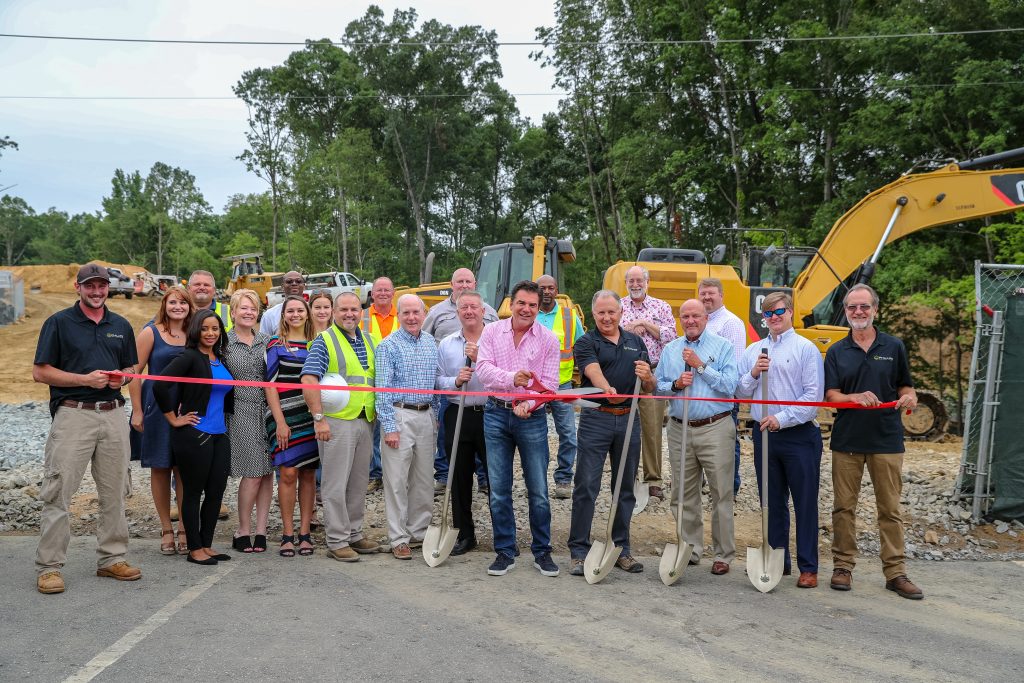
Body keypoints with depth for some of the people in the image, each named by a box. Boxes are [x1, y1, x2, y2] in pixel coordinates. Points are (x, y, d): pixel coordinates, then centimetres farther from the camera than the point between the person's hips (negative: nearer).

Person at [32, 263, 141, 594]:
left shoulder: (121, 326, 15)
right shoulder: (59, 322, 1)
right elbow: (40, 371, -3)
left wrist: (122, 378, -2)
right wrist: (85, 379, -13)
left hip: (113, 415, 5)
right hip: (73, 415, -4)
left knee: (114, 492, 9)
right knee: (58, 492, -4)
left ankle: (112, 558, 20)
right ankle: (48, 566, 4)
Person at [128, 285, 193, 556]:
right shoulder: (151, 332, -1)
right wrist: (137, 410, -7)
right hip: (157, 408, -2)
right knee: (160, 468, 5)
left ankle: (184, 529, 9)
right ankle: (166, 530, 16)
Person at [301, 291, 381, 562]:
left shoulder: (368, 341, 15)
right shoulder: (324, 341, -5)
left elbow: (376, 379, 23)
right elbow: (309, 380, -14)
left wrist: (376, 411, 12)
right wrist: (319, 418, -19)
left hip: (365, 421, 6)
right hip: (337, 422, -6)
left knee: (359, 482, 13)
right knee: (336, 484, -1)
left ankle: (354, 534, 25)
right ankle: (337, 541, 6)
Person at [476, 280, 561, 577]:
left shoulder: (548, 339, 1)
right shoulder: (492, 332, 3)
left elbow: (549, 382, -2)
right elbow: (483, 369, -8)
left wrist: (528, 404, -18)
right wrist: (511, 378, -24)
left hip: (532, 417, -1)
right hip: (497, 414, 1)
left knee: (538, 491, 3)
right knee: (498, 489, 7)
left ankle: (542, 551, 18)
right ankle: (505, 552, 18)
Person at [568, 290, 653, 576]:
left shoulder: (635, 342, 13)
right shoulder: (586, 343, 0)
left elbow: (650, 388, 14)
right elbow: (594, 372, -21)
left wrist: (647, 377, -10)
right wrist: (608, 390, -42)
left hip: (629, 419, 4)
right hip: (596, 419, -4)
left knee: (625, 487, 11)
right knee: (586, 485, -3)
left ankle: (621, 549, 22)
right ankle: (578, 551, 5)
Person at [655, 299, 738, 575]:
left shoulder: (723, 347, 0)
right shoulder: (670, 350, 13)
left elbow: (730, 385, -11)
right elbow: (657, 385, 11)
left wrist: (700, 366, -14)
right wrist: (675, 384, -8)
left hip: (715, 429, -4)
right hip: (679, 430, 4)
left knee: (721, 494, 0)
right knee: (684, 496, 10)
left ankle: (723, 555, 10)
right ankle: (690, 550, 23)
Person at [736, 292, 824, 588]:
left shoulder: (806, 349, -2)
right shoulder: (753, 350, 12)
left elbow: (813, 395, -10)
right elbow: (740, 392, 10)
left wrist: (782, 418, -17)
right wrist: (753, 374, -9)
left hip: (799, 435, -4)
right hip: (764, 434, 5)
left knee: (805, 503, 2)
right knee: (772, 503, 12)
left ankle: (808, 568, 10)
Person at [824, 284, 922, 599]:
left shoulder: (894, 347, 5)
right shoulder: (836, 352, 5)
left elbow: (905, 386, 12)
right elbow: (831, 395, -1)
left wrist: (909, 397, -11)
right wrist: (856, 397, -20)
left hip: (887, 439, 0)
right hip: (847, 439, 1)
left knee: (890, 508, 4)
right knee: (844, 507, 7)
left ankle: (896, 572, 11)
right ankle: (843, 566, 17)